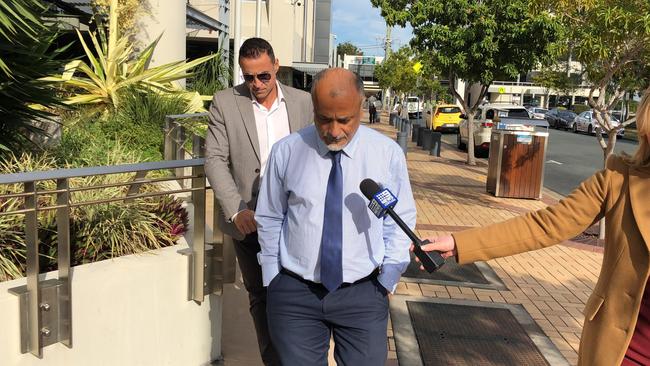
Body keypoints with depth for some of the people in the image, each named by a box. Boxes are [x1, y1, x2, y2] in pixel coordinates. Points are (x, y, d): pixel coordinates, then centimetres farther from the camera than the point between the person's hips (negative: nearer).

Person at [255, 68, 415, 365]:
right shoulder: (286, 151, -3)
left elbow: (400, 222, 5)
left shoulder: (388, 153, -4)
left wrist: (388, 280, 3)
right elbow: (269, 219, 6)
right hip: (294, 295, 1)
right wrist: (273, 280, 8)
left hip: (363, 295, 0)